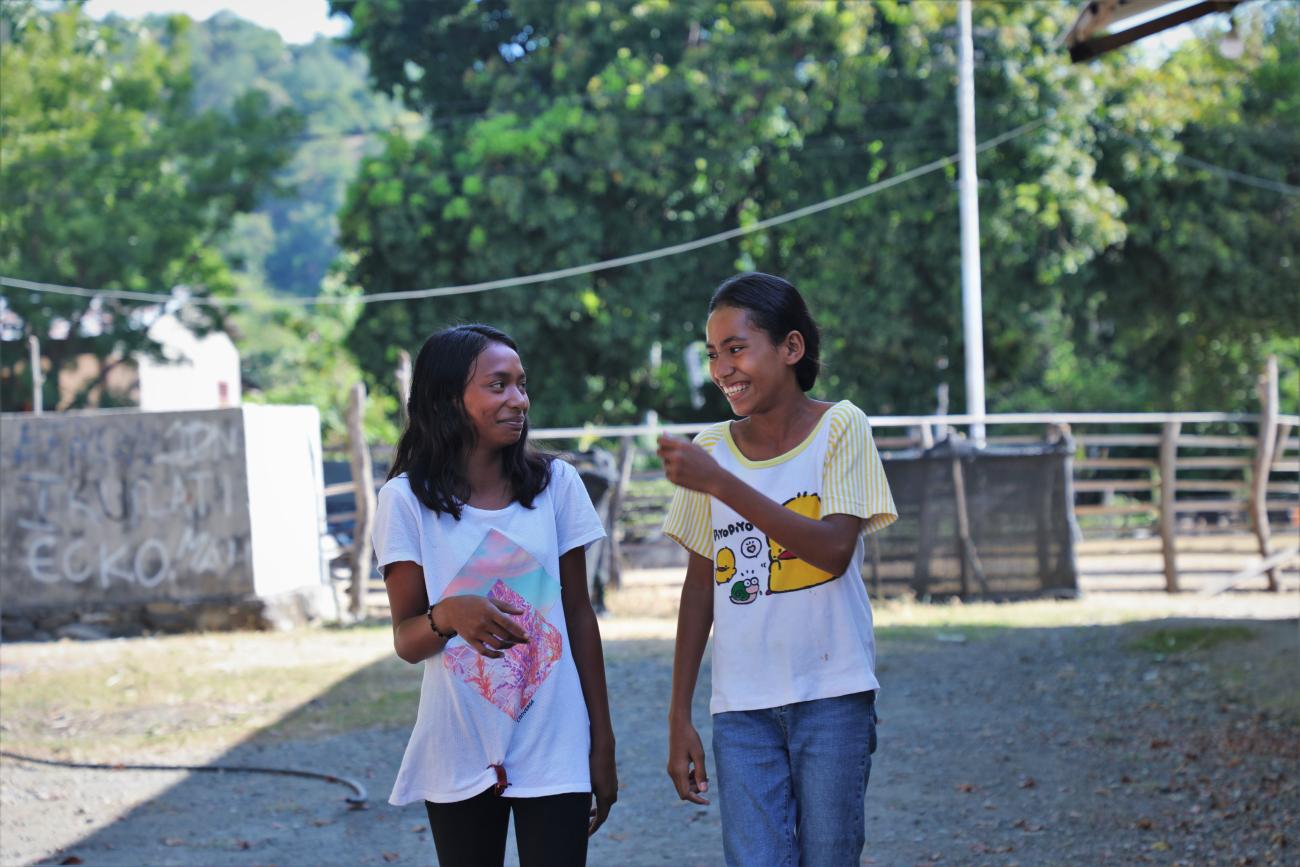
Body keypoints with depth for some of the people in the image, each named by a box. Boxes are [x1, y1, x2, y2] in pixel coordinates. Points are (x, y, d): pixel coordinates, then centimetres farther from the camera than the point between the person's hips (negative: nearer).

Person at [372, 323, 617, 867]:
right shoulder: (407, 500, -4)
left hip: (554, 753, 1)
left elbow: (579, 614, 7)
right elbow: (406, 641, -4)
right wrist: (449, 614, -27)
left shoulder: (555, 484, 1)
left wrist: (602, 742, 7)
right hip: (459, 756, 0)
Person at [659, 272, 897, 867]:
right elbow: (701, 584, 11)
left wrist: (720, 484, -22)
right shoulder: (710, 448, 6)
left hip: (831, 694, -2)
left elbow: (834, 548, -18)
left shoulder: (840, 428, -4)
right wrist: (679, 716, 9)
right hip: (741, 706, 2)